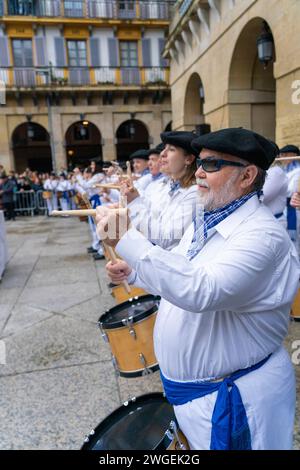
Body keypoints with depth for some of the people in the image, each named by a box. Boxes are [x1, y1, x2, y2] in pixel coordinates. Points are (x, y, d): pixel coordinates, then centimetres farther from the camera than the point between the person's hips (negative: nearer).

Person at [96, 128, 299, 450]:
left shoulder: (262, 234, -26)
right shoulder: (204, 222, 3)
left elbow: (201, 290, -39)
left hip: (230, 397, -8)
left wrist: (127, 241, -40)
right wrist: (133, 273, -1)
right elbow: (179, 273, 15)